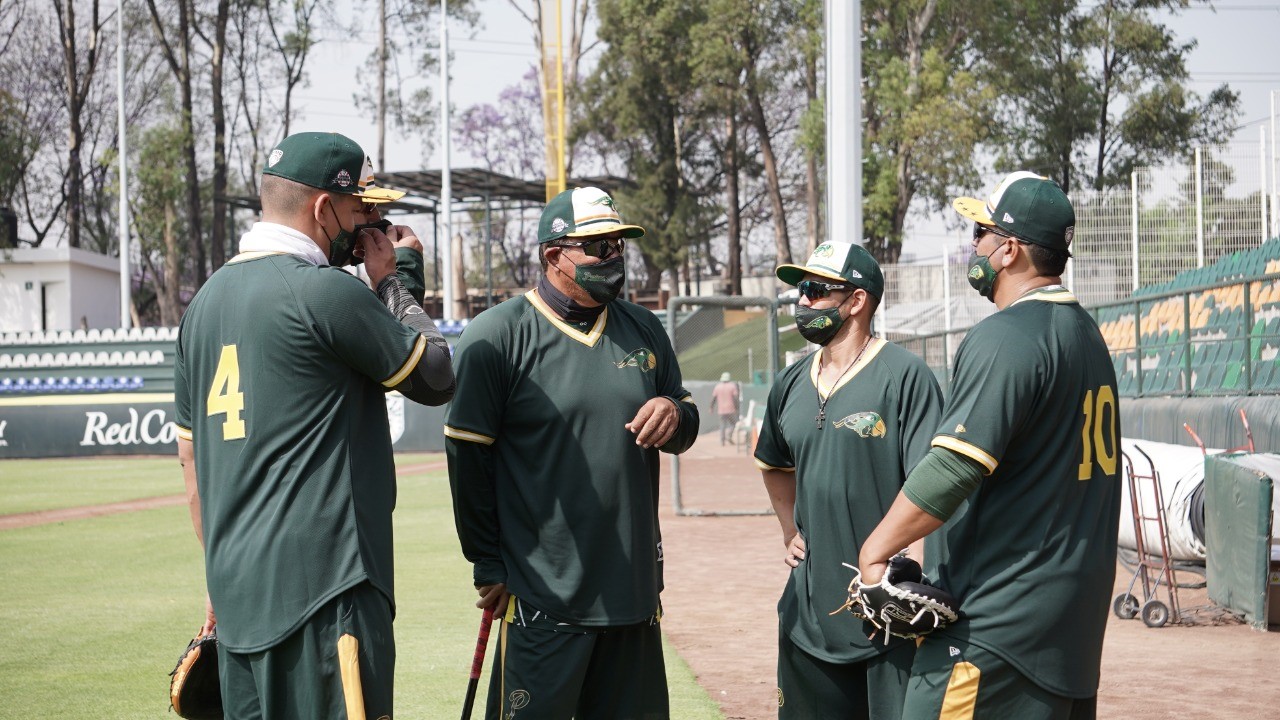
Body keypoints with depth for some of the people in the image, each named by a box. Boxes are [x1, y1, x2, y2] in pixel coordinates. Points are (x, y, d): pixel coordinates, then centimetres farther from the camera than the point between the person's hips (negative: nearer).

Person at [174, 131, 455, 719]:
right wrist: (391, 281, 10)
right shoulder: (327, 291, -12)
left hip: (236, 586, 9)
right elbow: (435, 378, -1)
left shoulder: (206, 300, 14)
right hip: (322, 588, -9)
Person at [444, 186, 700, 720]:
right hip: (541, 596, -5)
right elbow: (468, 458, -7)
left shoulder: (645, 331, 11)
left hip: (635, 590, 6)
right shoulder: (496, 335, -7)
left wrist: (674, 414, -7)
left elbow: (684, 434, 18)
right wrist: (488, 565, -6)